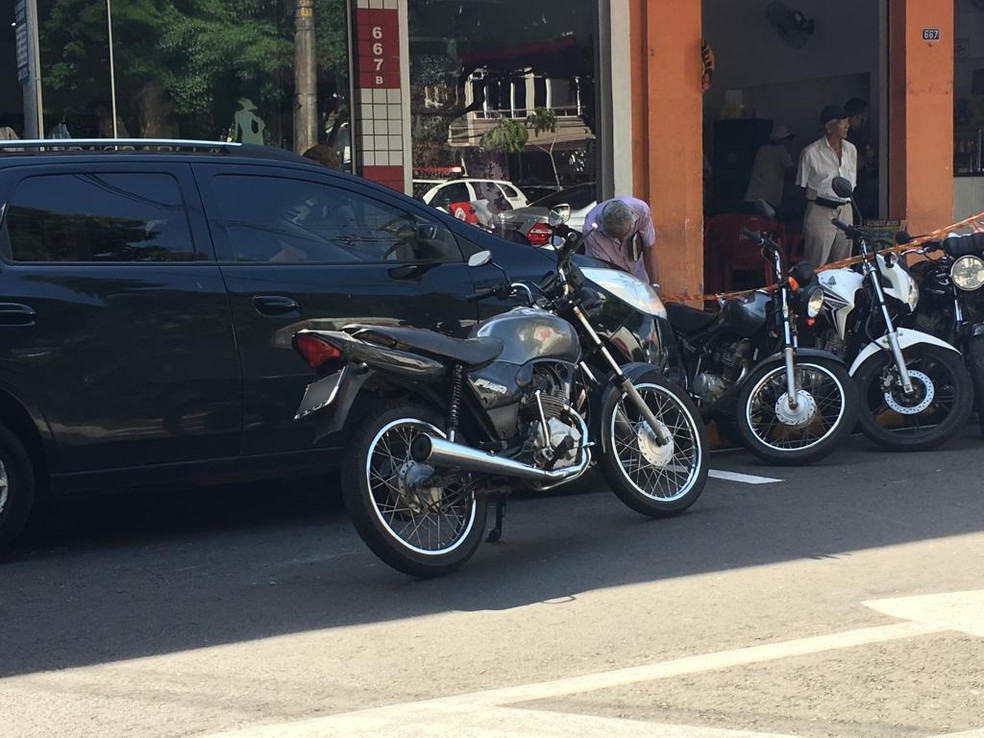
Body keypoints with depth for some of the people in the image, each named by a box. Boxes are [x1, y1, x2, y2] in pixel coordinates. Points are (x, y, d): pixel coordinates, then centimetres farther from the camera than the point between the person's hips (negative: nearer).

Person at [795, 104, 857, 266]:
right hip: (821, 212, -6)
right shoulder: (811, 152, -6)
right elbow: (801, 186, 0)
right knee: (816, 266, -7)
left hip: (845, 211, 6)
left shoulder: (851, 150, 11)